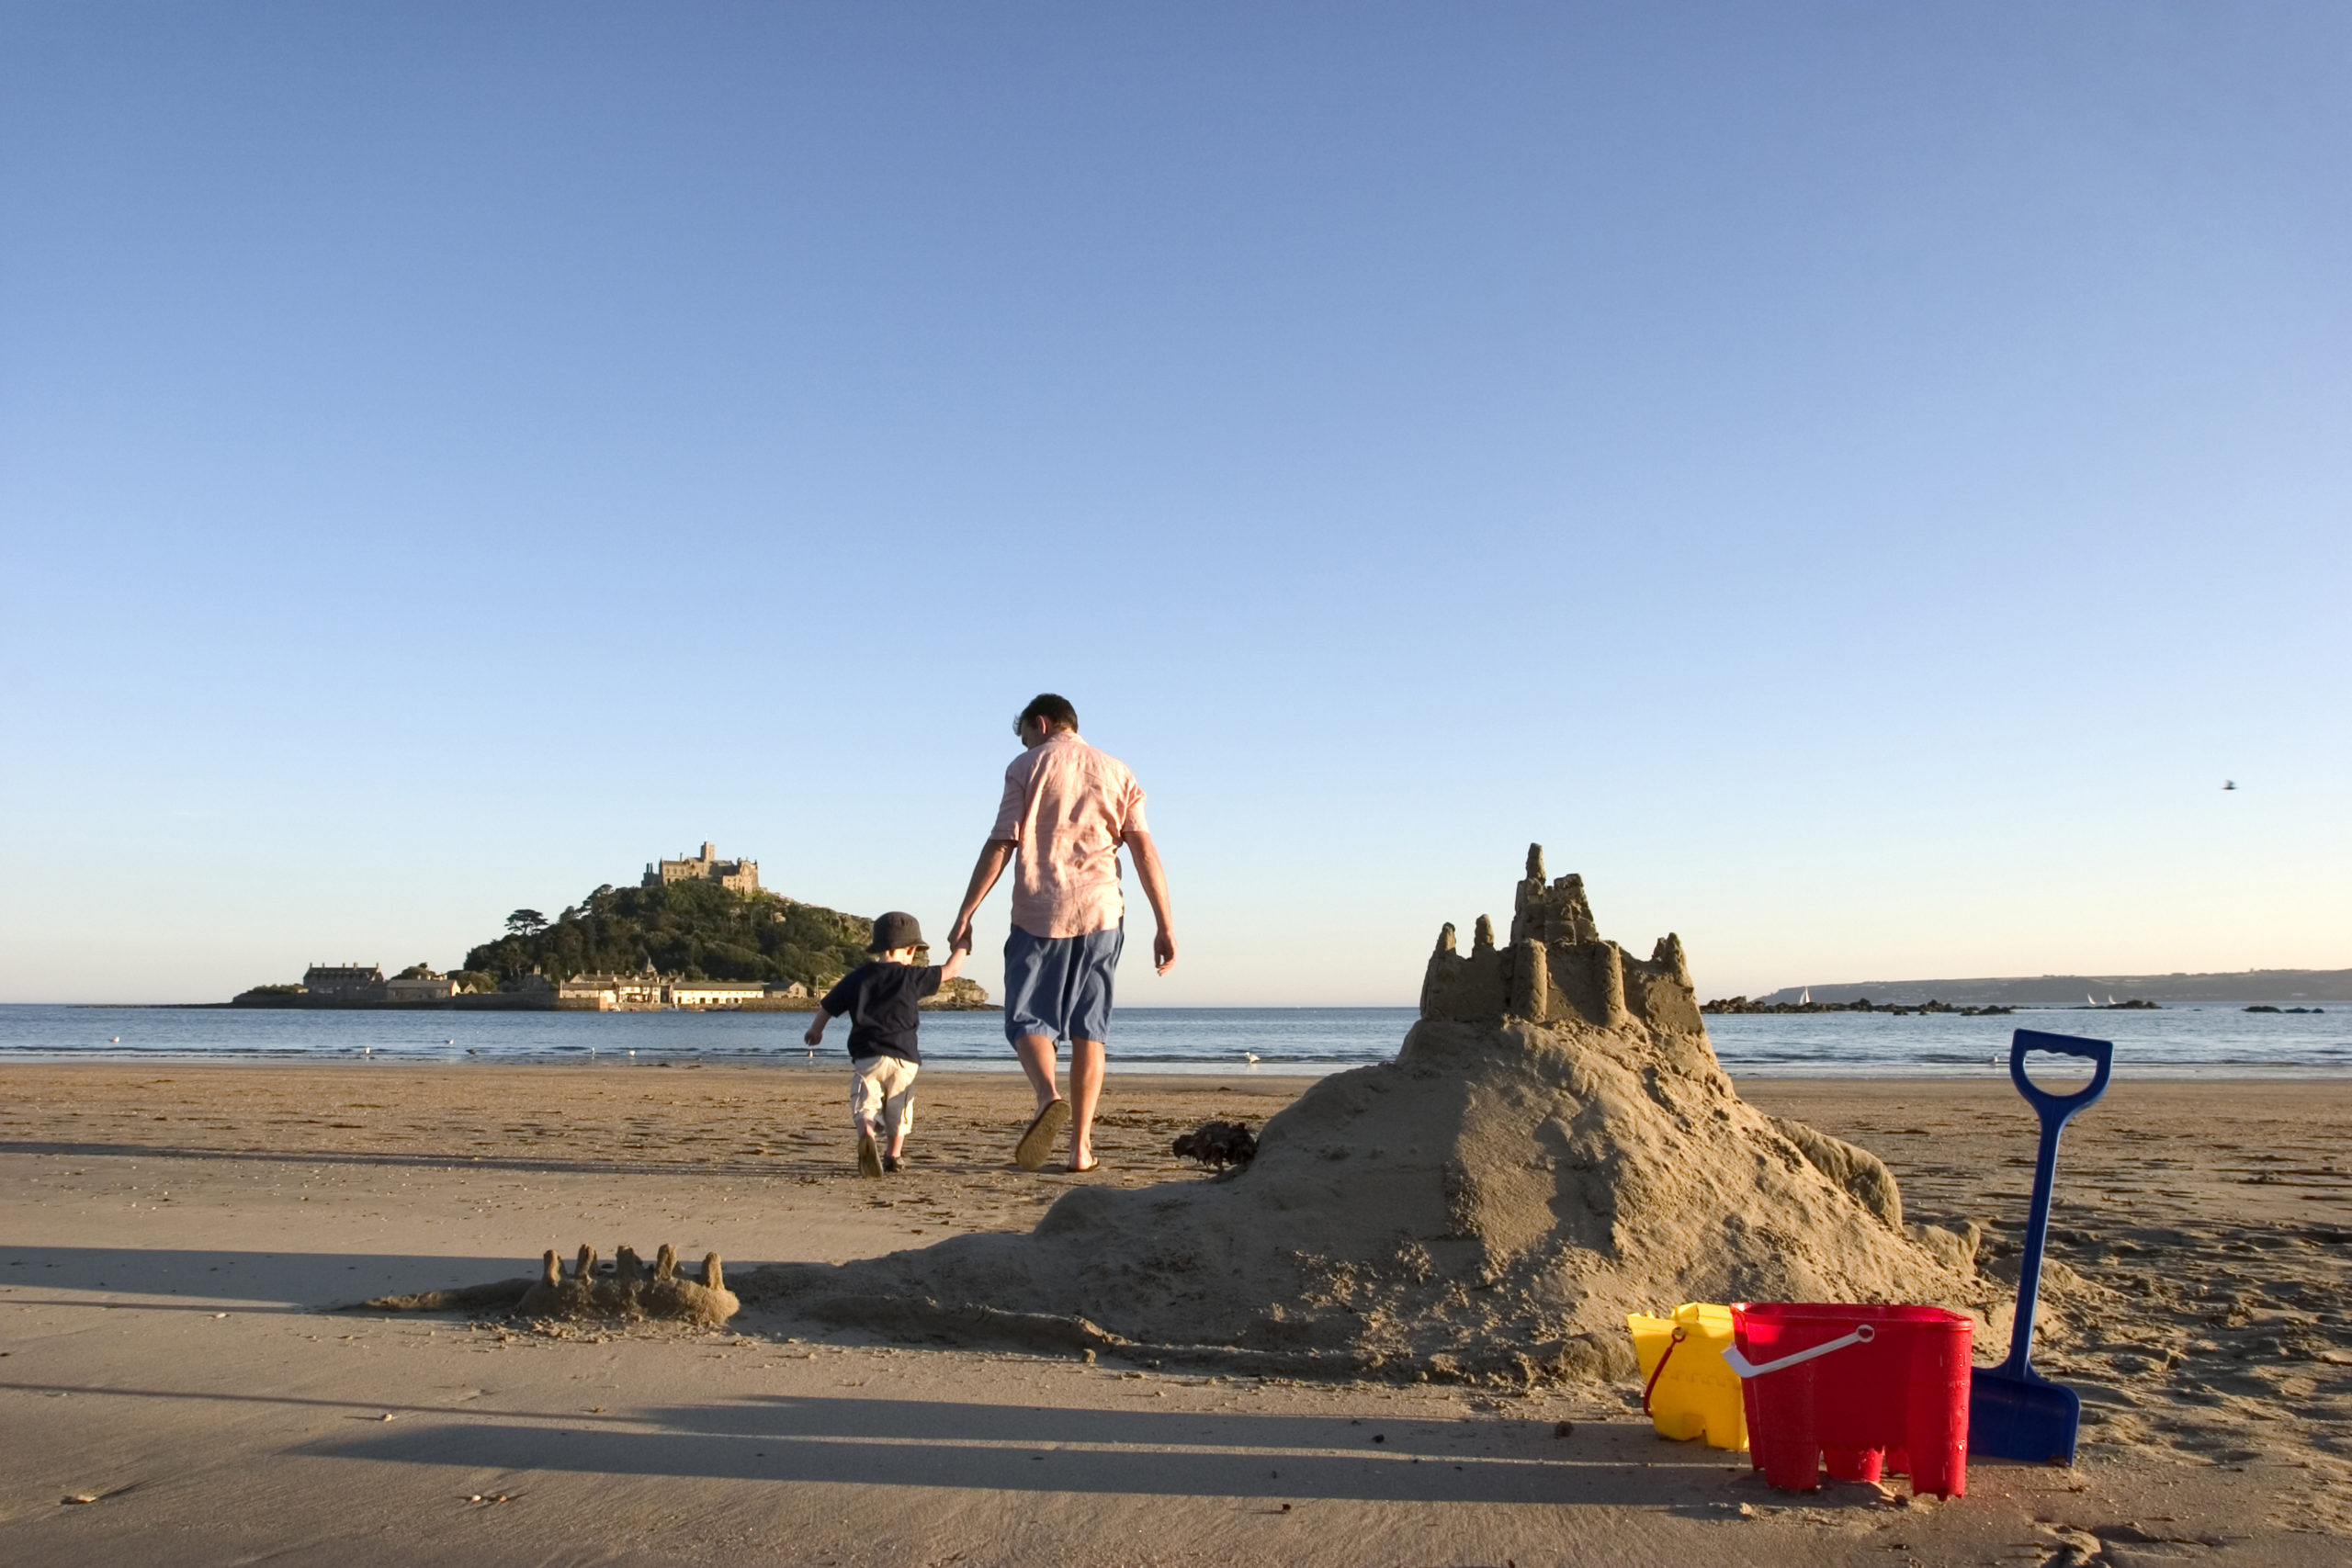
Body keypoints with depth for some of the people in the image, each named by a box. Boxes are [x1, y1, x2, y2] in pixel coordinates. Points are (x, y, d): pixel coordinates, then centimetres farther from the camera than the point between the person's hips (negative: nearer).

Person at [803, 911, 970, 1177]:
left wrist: (815, 1030, 35)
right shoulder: (911, 976, 2)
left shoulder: (857, 977, 9)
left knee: (864, 1105, -8)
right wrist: (961, 948, 31)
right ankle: (894, 1155, 23)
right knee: (899, 1109, 17)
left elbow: (828, 1006, 15)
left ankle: (867, 1135, -37)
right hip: (903, 1057, 0)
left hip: (865, 1057, 0)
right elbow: (949, 971, 11)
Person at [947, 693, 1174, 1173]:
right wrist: (1166, 926, 3)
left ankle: (1049, 1096, -27)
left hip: (1038, 913, -3)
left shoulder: (1028, 767, 5)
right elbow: (1144, 850, 4)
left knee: (1027, 1020, 2)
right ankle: (1081, 1145, 3)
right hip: (1100, 912, 3)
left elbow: (1000, 846, -3)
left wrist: (965, 914, -1)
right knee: (1089, 1030, 8)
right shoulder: (1117, 771, 14)